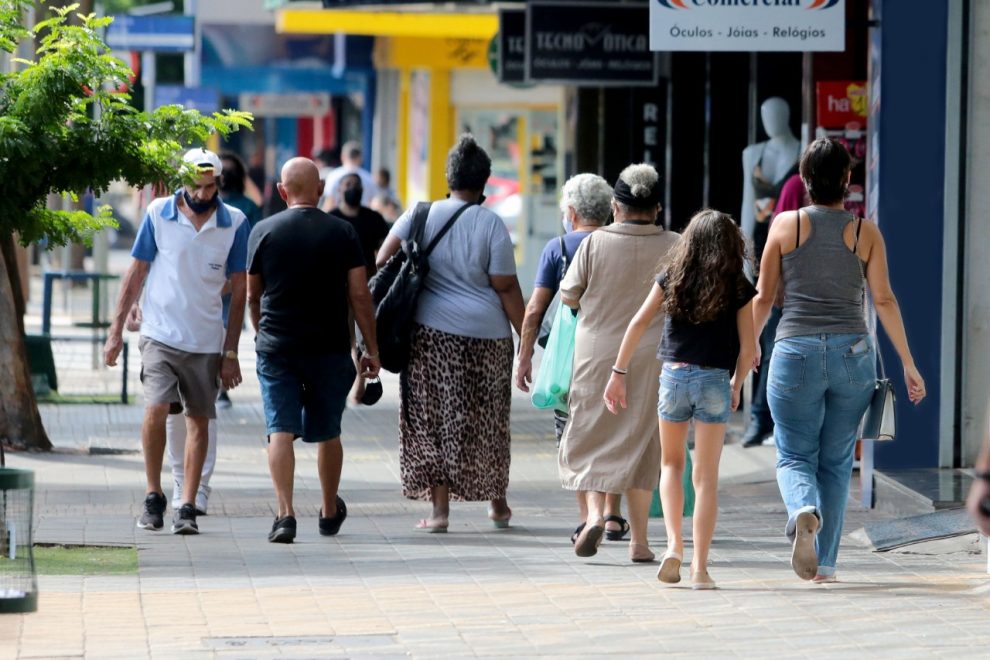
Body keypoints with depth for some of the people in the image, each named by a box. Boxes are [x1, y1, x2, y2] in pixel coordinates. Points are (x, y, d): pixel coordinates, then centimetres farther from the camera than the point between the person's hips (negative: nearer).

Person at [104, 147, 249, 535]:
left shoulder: (234, 224, 1)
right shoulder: (159, 214, -2)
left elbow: (238, 289, 6)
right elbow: (136, 273, 6)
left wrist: (231, 351, 3)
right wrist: (116, 331, 3)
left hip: (207, 343, 2)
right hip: (160, 334, -2)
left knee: (198, 421, 3)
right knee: (155, 409, -17)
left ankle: (187, 507, 8)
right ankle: (153, 496, -2)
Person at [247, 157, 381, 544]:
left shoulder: (264, 232, -1)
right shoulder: (342, 233, -2)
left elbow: (253, 295, 8)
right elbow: (360, 295, -3)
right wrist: (372, 349, 3)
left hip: (276, 348, -1)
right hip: (329, 348, 1)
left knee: (281, 431, -4)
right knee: (327, 432, 15)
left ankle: (285, 513, -19)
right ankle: (330, 512, 30)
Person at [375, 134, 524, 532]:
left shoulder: (421, 215, 0)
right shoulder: (492, 225, -5)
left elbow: (383, 258, -6)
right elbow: (507, 288, -6)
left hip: (430, 331, 1)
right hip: (486, 334, 0)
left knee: (434, 421, 6)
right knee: (488, 421, 14)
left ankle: (440, 508, 1)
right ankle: (497, 503, 26)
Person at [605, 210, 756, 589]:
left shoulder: (672, 280, 3)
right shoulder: (739, 289, -1)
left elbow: (639, 323, -2)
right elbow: (748, 348, -2)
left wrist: (618, 372, 2)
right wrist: (736, 386, 14)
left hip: (674, 376, 1)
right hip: (715, 380, -1)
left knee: (671, 463, 21)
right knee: (706, 476, 2)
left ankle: (674, 544, 5)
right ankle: (699, 568, -1)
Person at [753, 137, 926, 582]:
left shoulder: (786, 225, 0)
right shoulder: (865, 232, 2)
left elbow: (763, 297, 3)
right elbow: (884, 300, 0)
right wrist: (908, 363, 7)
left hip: (796, 351, -1)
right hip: (853, 353, 1)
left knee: (794, 456, 6)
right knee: (837, 462, 13)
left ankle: (803, 511, -27)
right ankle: (824, 563, 12)